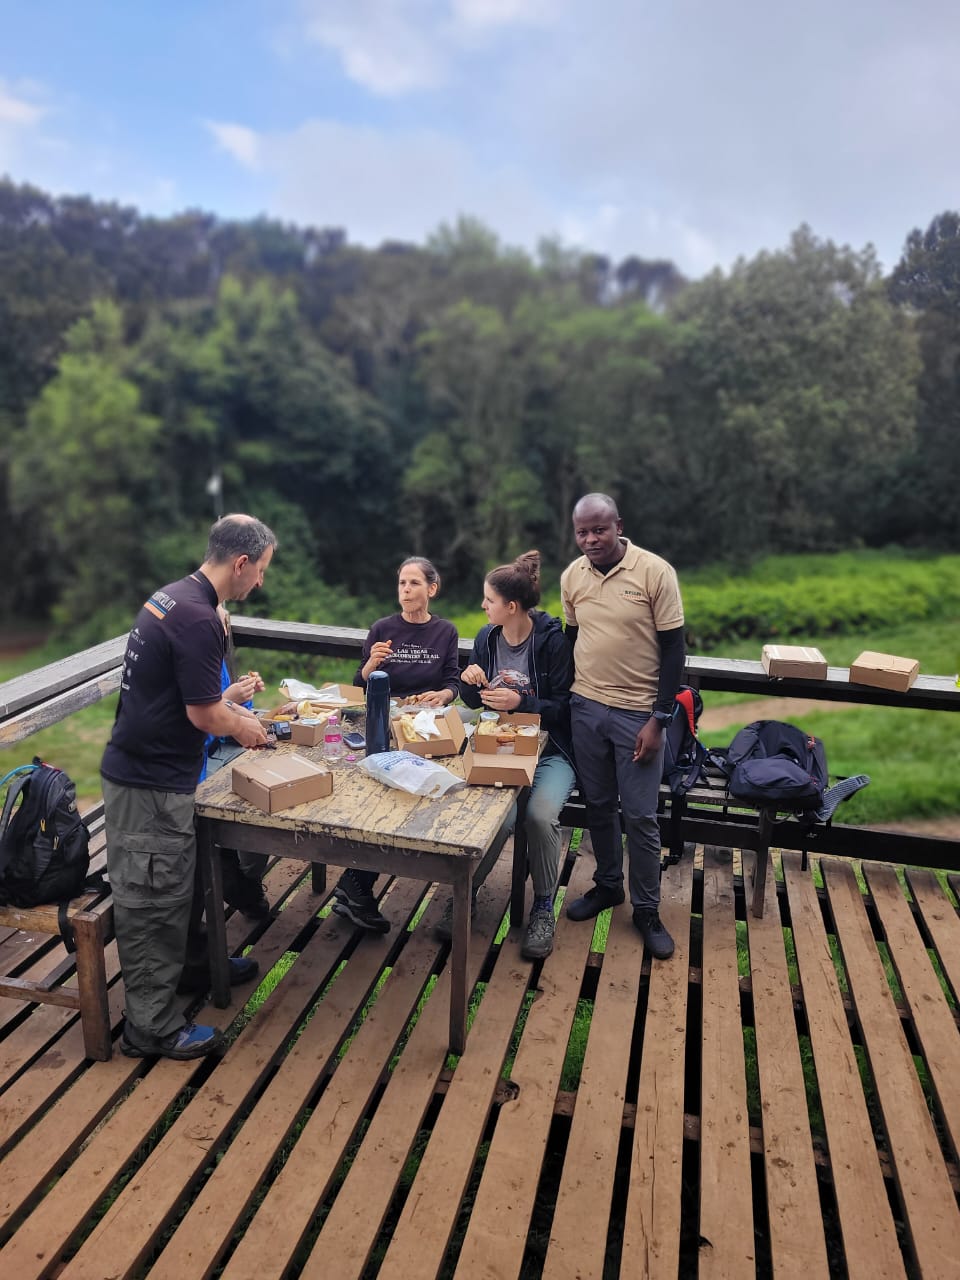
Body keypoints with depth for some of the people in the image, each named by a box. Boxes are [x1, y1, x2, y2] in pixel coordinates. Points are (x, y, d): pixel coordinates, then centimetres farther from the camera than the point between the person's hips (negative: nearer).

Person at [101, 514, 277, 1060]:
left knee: (183, 877, 24)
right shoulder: (197, 617, -25)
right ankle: (152, 1026, 17)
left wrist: (234, 709, 15)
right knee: (151, 899, 2)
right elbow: (203, 715, -21)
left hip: (143, 767, 10)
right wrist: (244, 728, -2)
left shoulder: (174, 596, 7)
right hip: (151, 783, -10)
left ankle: (193, 963, 43)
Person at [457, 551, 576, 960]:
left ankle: (543, 907, -4)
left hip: (550, 752, -3)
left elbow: (565, 706, -9)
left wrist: (521, 702, -22)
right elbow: (474, 700, 15)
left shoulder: (553, 641, -10)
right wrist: (470, 682, -7)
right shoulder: (486, 637, 6)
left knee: (540, 815, -30)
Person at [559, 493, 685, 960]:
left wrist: (659, 719, -13)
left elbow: (673, 647, -10)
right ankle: (607, 884, 36)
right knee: (598, 805, 16)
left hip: (637, 713, -4)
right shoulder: (571, 576, 1)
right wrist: (565, 698, 12)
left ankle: (647, 910, 21)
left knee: (640, 816, 3)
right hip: (586, 709, 4)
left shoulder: (655, 572, -13)